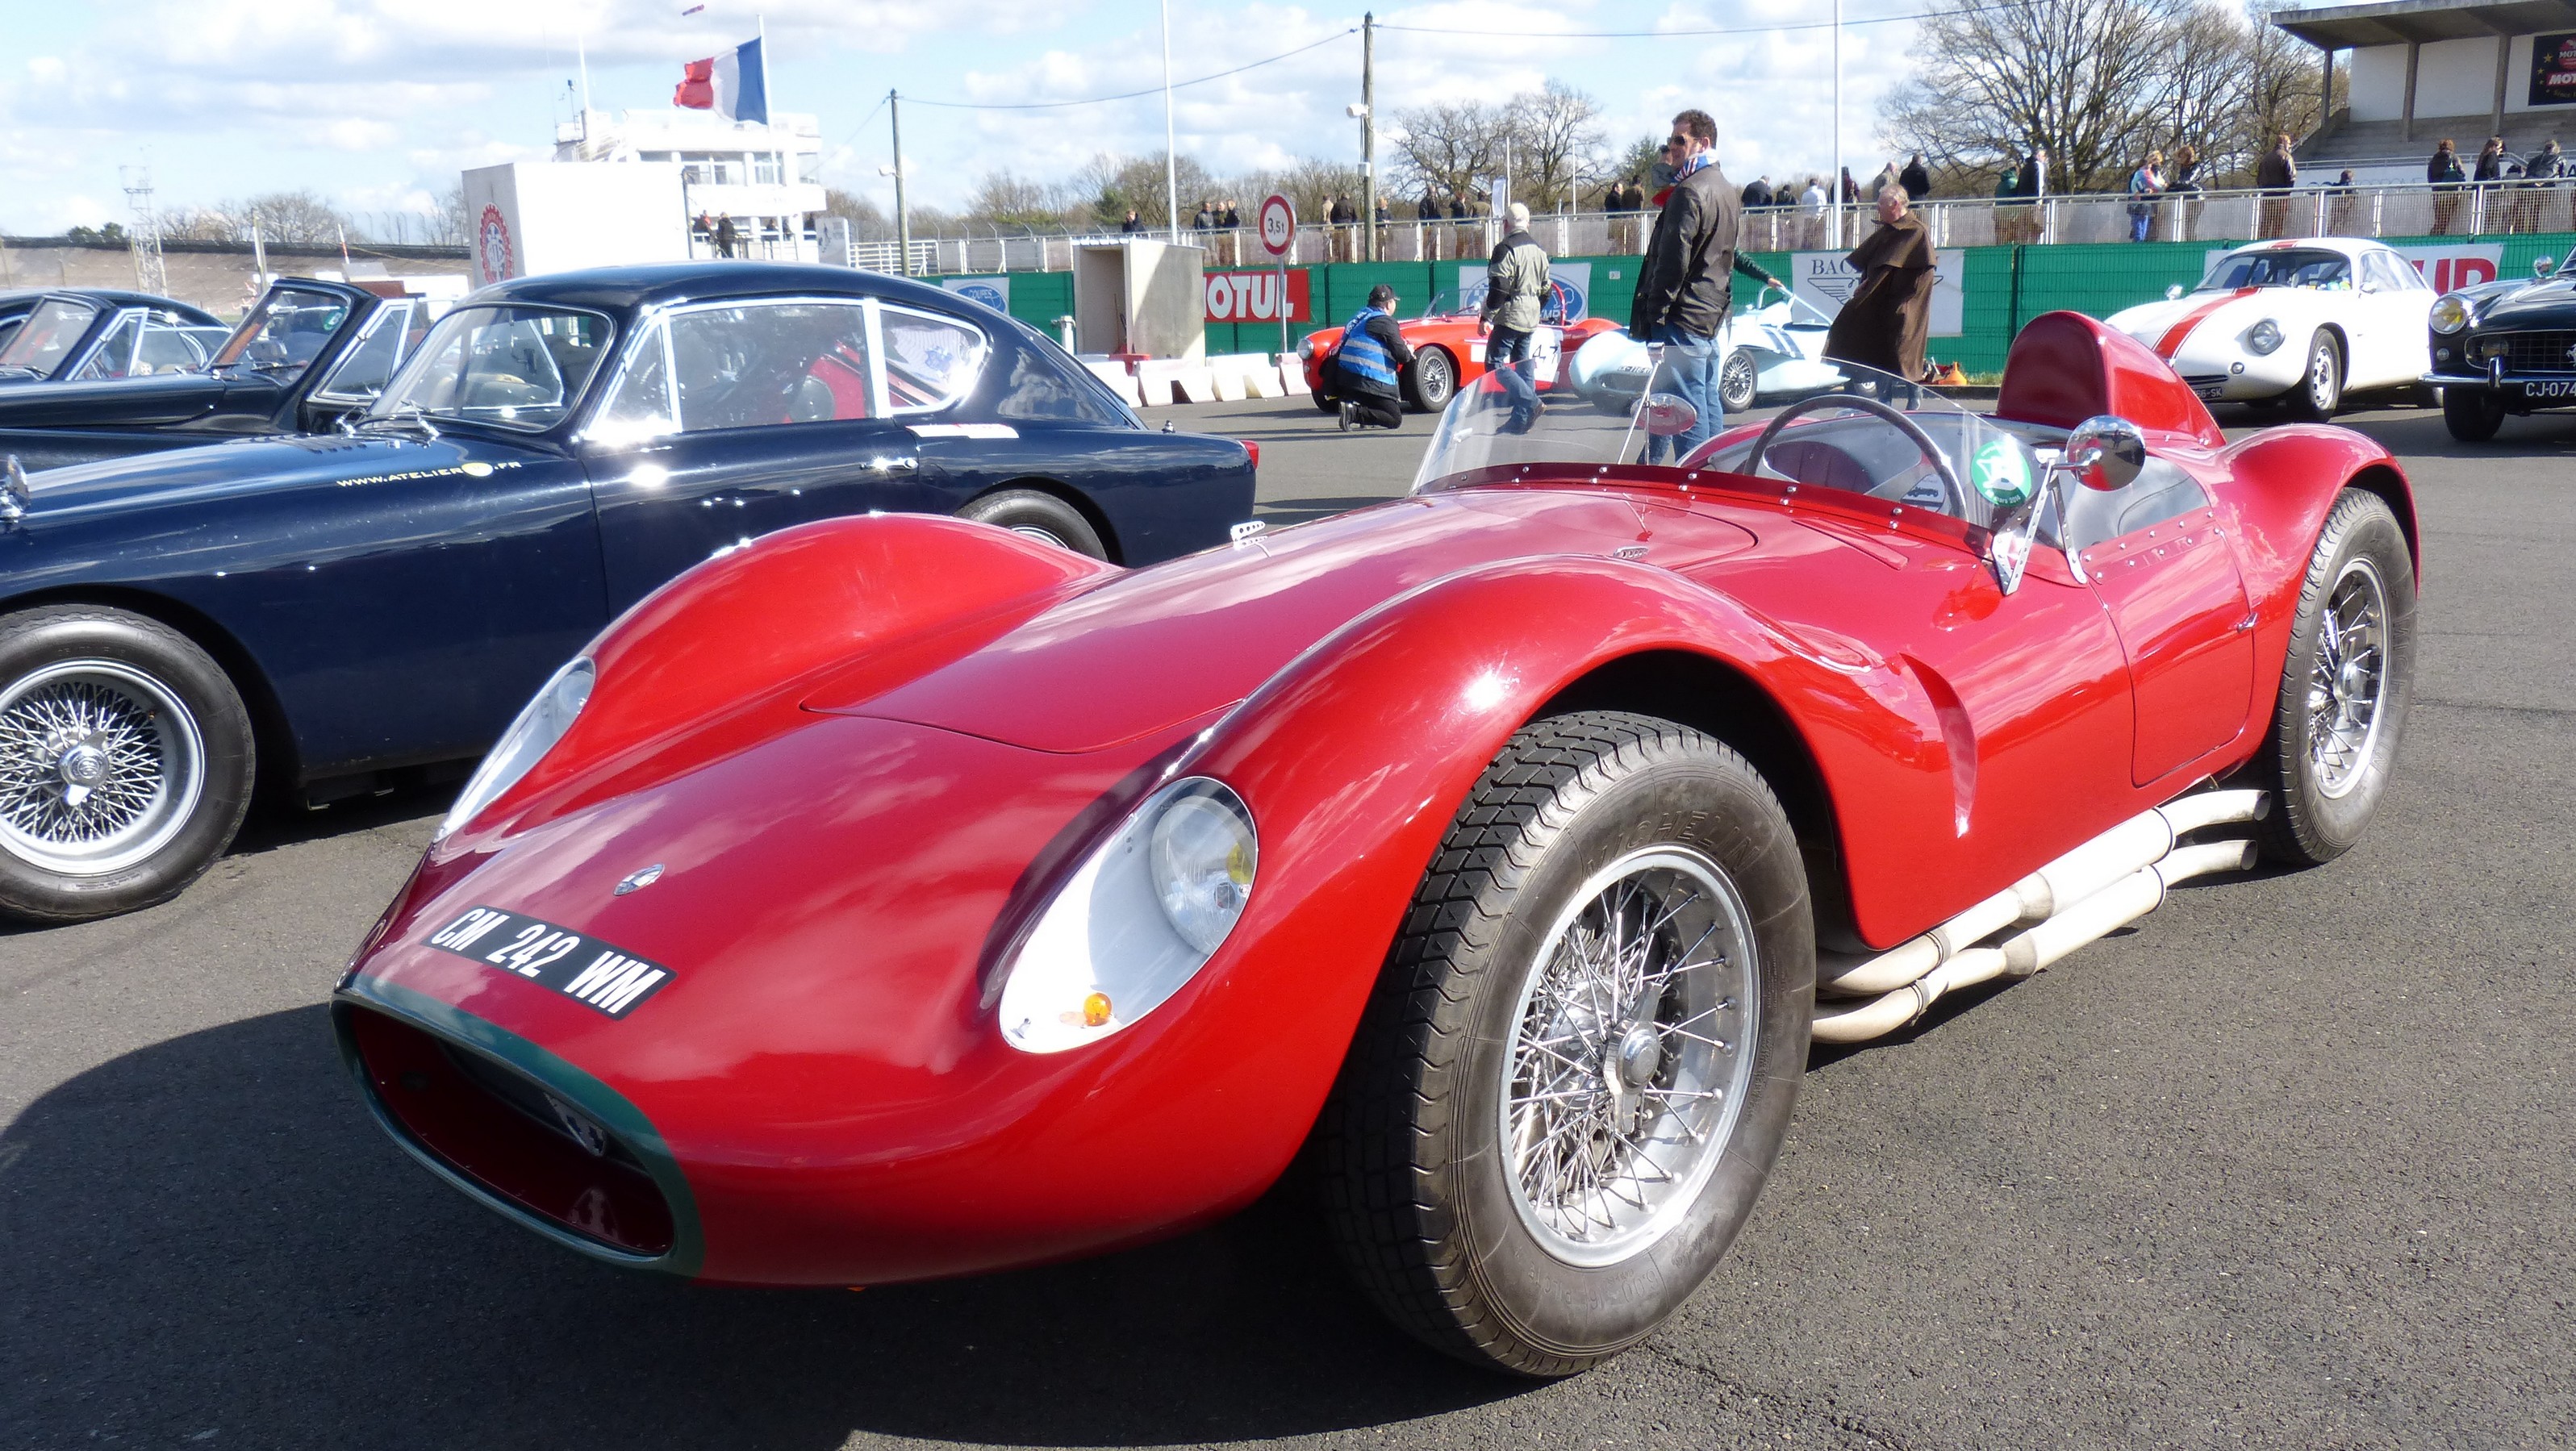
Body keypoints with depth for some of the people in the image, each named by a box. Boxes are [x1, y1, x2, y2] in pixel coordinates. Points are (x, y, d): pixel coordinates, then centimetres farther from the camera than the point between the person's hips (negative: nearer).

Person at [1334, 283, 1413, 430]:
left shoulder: (1359, 316, 18)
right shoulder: (1386, 322, -6)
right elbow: (1402, 356, -8)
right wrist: (1409, 353, 18)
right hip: (1368, 381, -8)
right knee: (1395, 420, -5)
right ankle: (1354, 412, -22)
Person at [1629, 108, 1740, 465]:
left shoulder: (1689, 192, -15)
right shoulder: (1727, 191, 17)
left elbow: (1673, 259, -19)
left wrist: (1655, 311, -14)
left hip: (1683, 319, -10)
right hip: (1713, 315, 10)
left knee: (1685, 409, -9)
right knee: (1708, 402, 14)